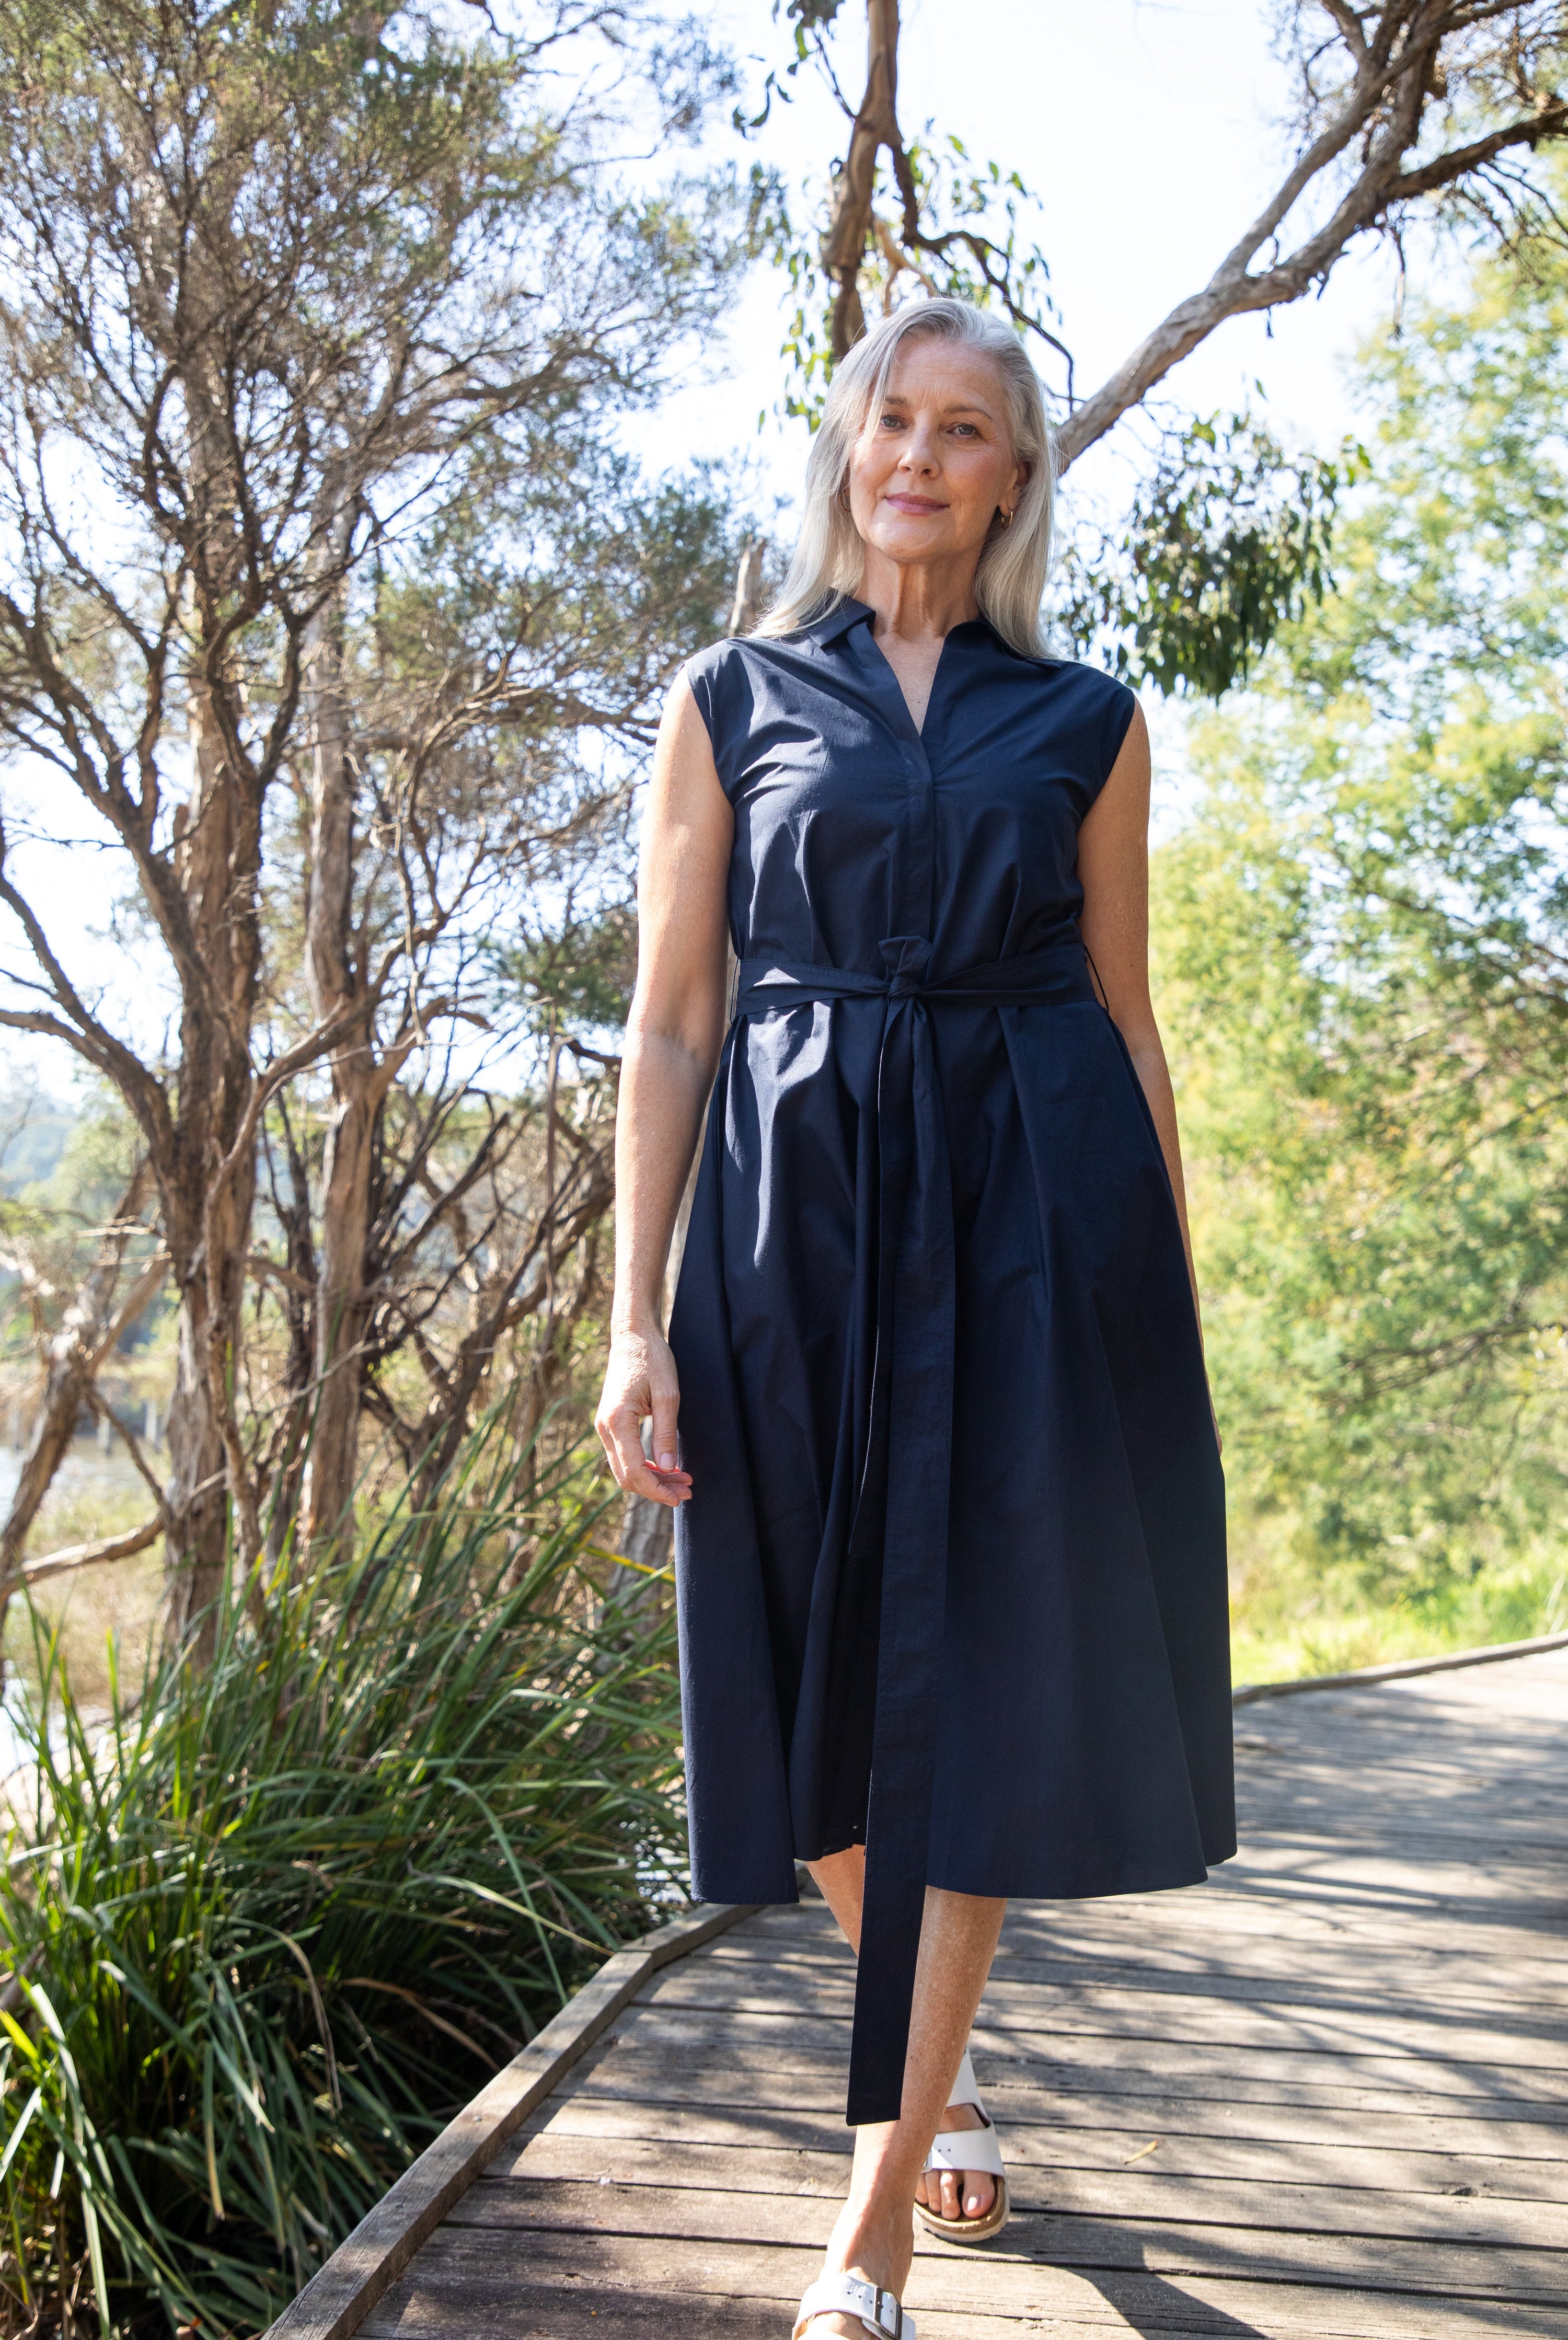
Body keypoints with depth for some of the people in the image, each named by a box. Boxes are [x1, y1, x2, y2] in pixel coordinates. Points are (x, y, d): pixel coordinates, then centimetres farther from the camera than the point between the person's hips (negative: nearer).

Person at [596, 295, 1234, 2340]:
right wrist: (636, 1319, -5)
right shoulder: (733, 700, 9)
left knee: (979, 1686, -3)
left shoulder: (1085, 721, 11)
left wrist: (1174, 1309, 5)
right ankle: (942, 2066, 34)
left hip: (1039, 1222, 0)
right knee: (833, 1679, 5)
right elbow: (670, 1024, 4)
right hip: (800, 1209, 0)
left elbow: (1129, 1018, 11)